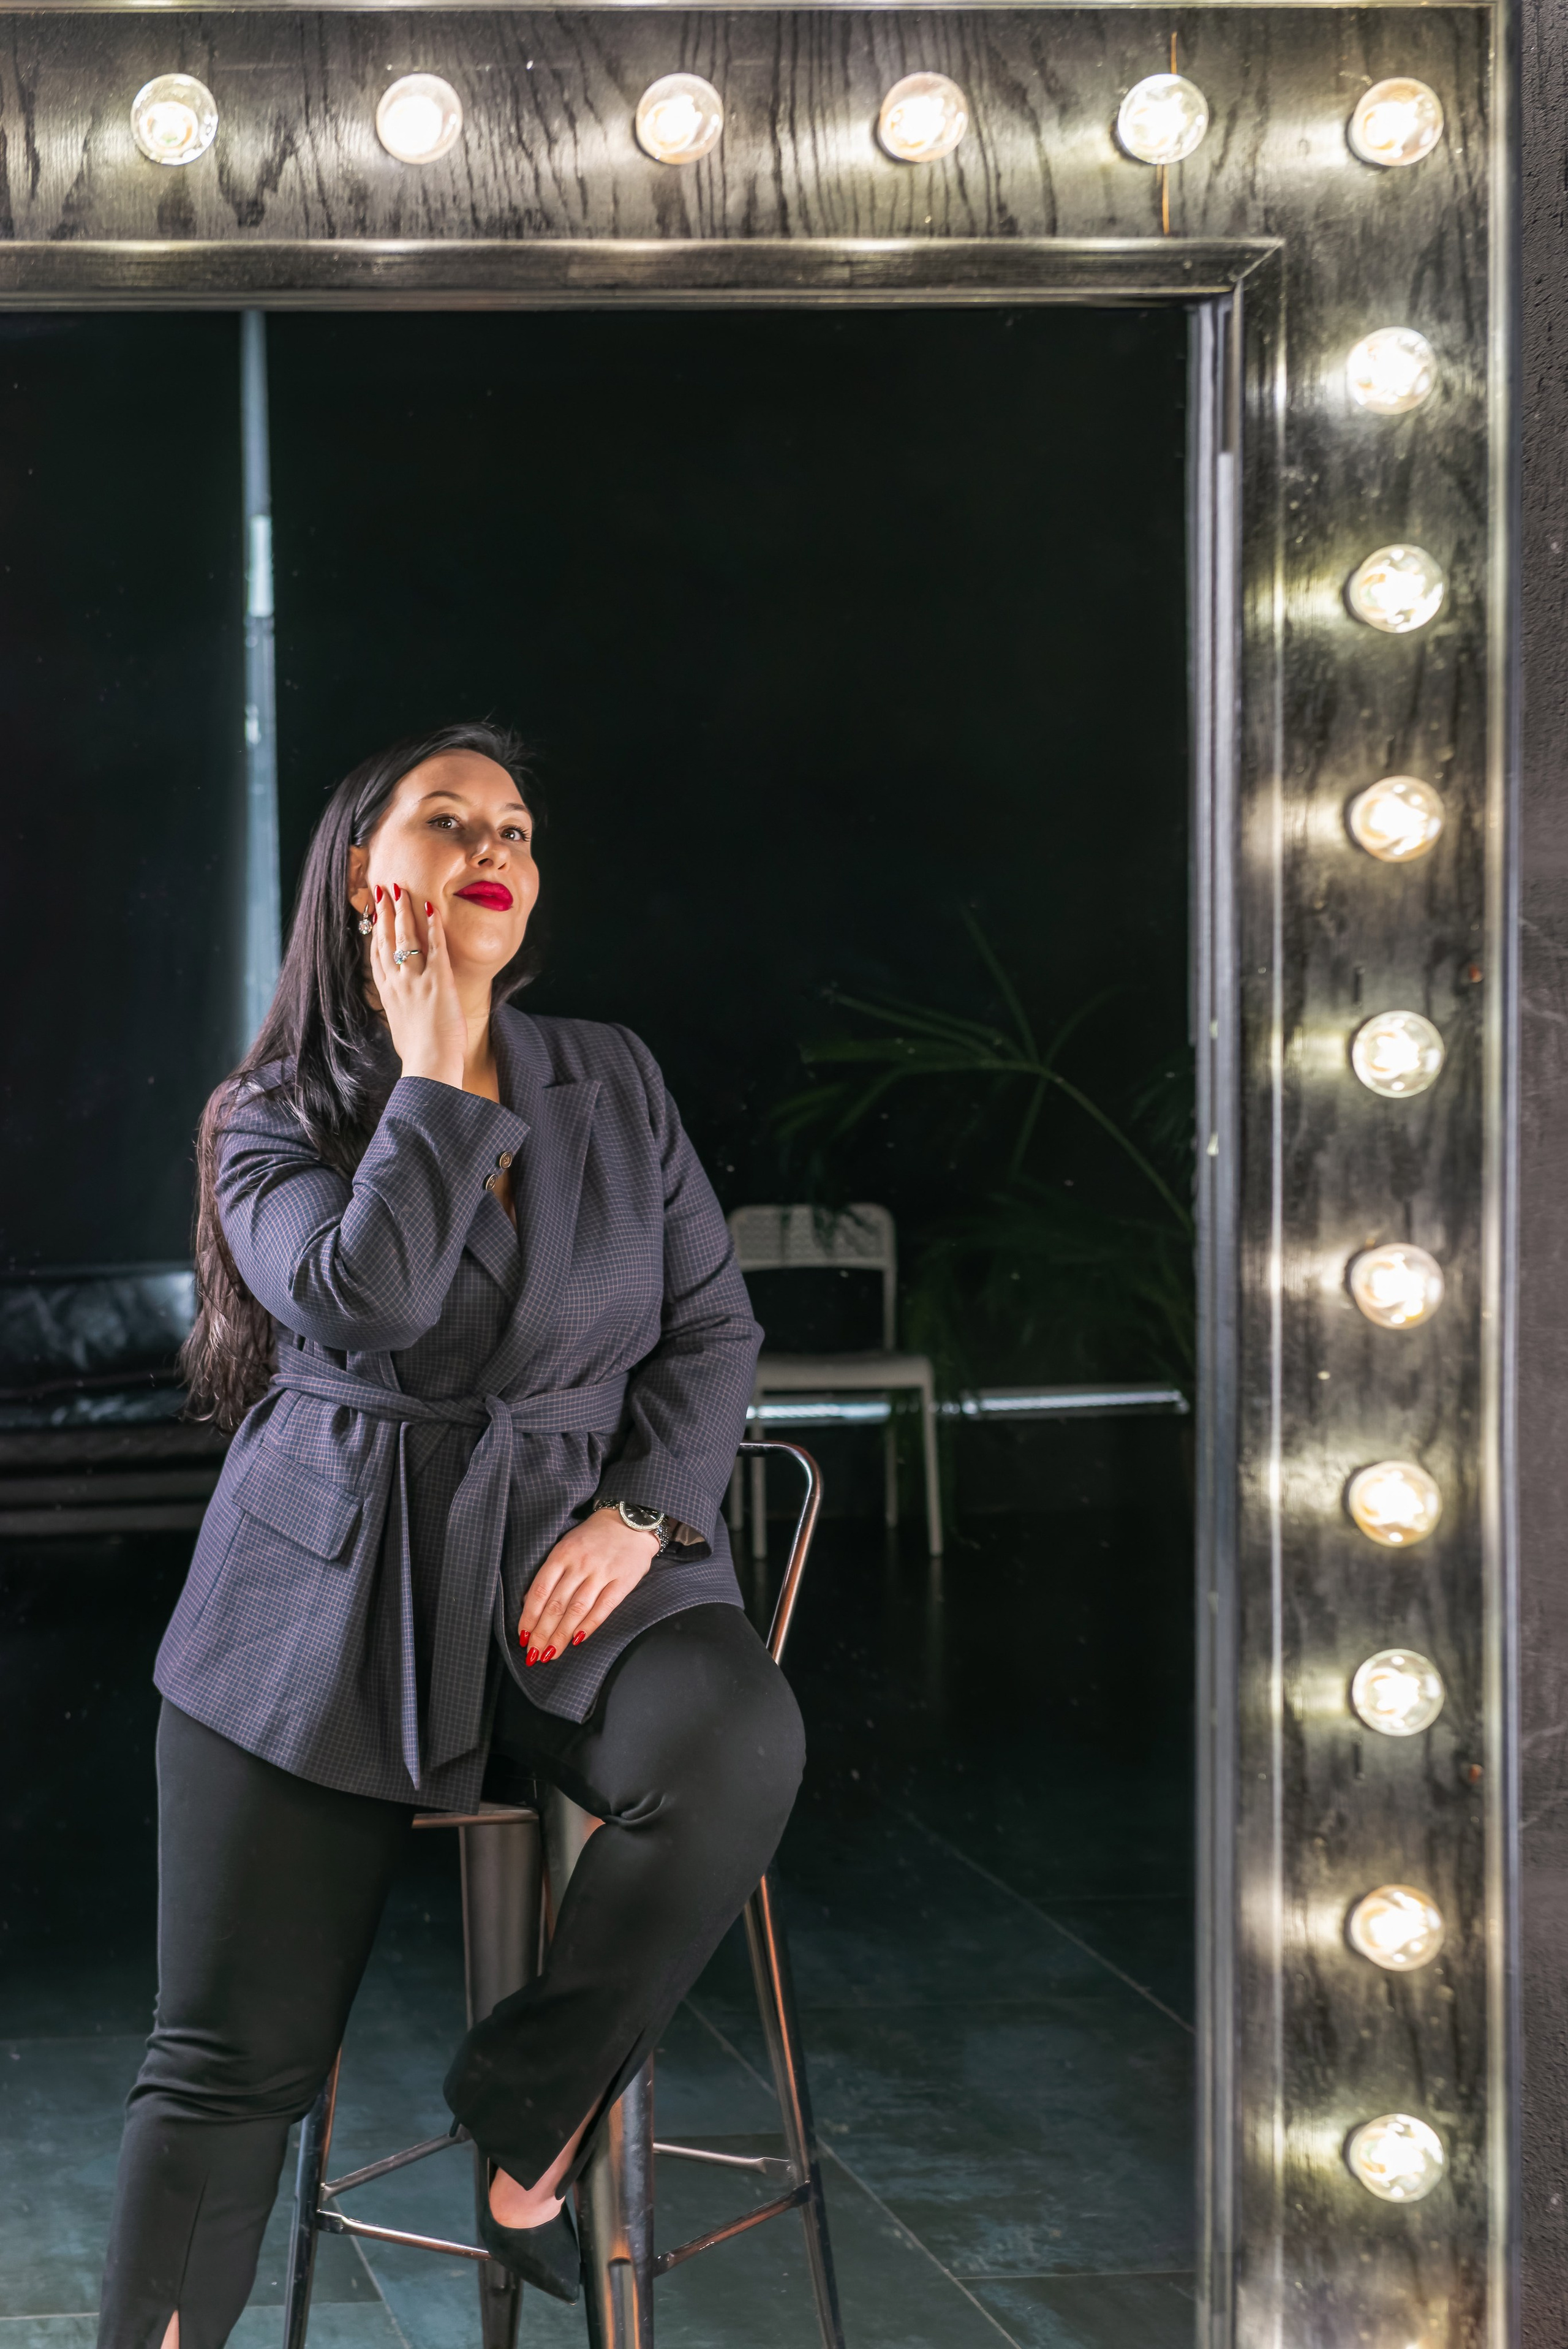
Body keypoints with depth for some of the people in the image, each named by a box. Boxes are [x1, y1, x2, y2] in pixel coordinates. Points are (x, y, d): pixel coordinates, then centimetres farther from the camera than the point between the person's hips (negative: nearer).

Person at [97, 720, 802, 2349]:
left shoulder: (613, 1081, 12)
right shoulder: (272, 1119, 3)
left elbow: (716, 1324, 10)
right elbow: (365, 1301, -17)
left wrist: (641, 1511, -6)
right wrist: (434, 1072, -8)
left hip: (575, 1567, 2)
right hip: (330, 1597, -1)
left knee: (737, 1743, -32)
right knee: (228, 2061, -9)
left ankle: (533, 2112, -11)